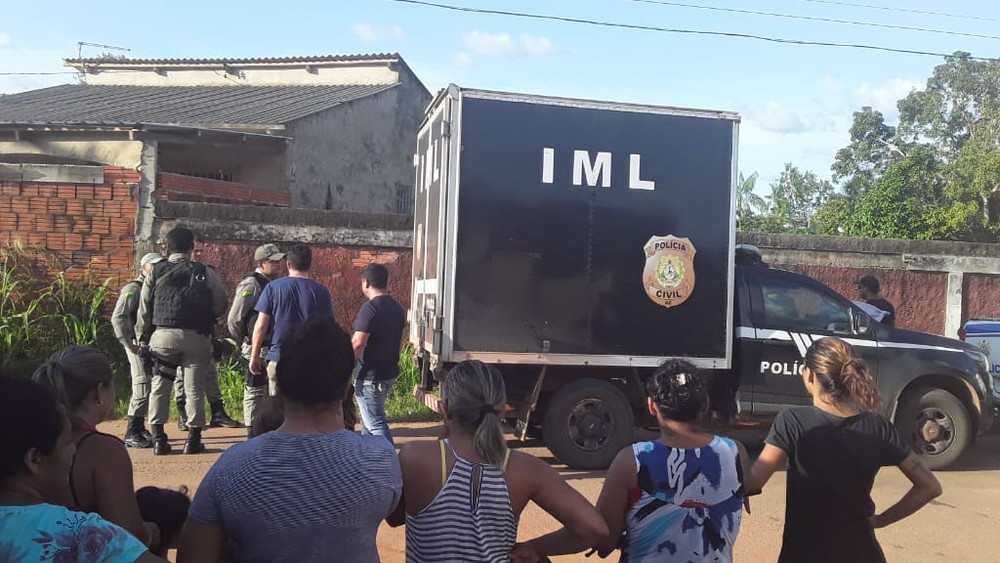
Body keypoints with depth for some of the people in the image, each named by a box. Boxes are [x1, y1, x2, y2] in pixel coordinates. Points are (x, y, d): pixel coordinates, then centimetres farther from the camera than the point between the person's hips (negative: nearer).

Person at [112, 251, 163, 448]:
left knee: (151, 389, 12)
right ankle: (131, 434, -4)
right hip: (139, 345, -8)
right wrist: (129, 343, -18)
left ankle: (140, 428, 23)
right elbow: (118, 317, -16)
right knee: (142, 388, -10)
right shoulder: (133, 289, -8)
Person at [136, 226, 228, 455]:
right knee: (194, 388, 5)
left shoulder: (155, 272, 5)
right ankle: (193, 439, 8)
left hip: (162, 335, 1)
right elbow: (220, 306, 2)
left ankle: (158, 438, 9)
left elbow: (144, 309, 6)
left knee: (159, 386, 9)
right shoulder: (206, 273, 1)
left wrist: (142, 338, 15)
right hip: (196, 337, -1)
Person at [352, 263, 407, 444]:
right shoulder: (397, 308, 7)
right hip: (389, 371, 9)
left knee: (375, 423, -4)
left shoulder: (370, 308, -19)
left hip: (371, 375, -9)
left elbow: (358, 343, -24)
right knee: (369, 415, 25)